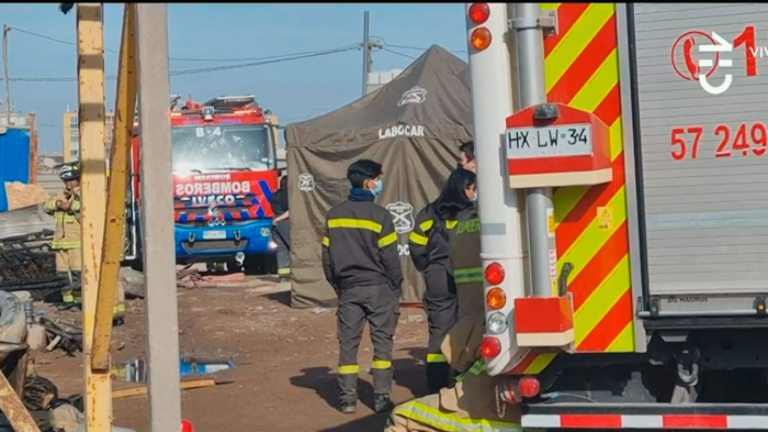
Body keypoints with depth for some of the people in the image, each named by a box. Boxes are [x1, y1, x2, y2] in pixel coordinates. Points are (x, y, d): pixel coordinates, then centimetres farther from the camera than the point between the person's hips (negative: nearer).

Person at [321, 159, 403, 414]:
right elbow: (390, 259, -9)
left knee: (348, 342, 7)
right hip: (378, 287, -4)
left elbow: (327, 256, 7)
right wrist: (396, 288, 3)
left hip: (348, 288, 4)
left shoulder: (334, 215, 5)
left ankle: (347, 398, 7)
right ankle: (381, 397, 0)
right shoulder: (379, 215, -10)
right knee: (382, 341, 2)